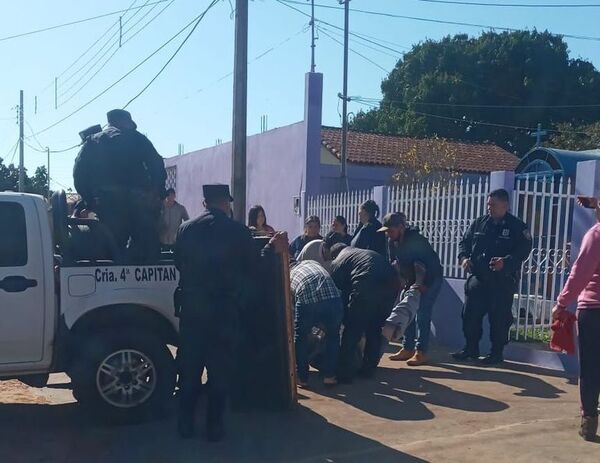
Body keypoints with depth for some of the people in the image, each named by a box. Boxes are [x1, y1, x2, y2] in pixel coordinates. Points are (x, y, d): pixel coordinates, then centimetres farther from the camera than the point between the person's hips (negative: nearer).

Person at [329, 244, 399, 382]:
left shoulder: (337, 262, 20)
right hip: (391, 282, 6)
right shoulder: (363, 252, 37)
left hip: (367, 287, -6)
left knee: (352, 330, 8)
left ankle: (345, 374, 14)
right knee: (375, 329, 22)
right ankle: (369, 369, 29)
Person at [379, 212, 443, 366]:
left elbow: (433, 263, -26)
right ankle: (408, 348, 11)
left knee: (422, 314, -12)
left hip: (431, 278, -7)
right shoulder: (392, 242, -8)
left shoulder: (417, 240, -28)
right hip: (411, 280, 7)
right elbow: (392, 263, 3)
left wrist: (425, 284, -28)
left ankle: (421, 352, -8)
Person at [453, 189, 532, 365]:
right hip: (478, 277, 5)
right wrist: (464, 257, -4)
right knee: (470, 314, 7)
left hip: (503, 280, -4)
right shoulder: (479, 223, 11)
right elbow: (465, 242, 16)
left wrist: (505, 261, -26)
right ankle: (471, 348, 21)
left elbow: (523, 249, -11)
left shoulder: (517, 226, -3)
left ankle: (497, 352, 16)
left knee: (499, 317, 2)